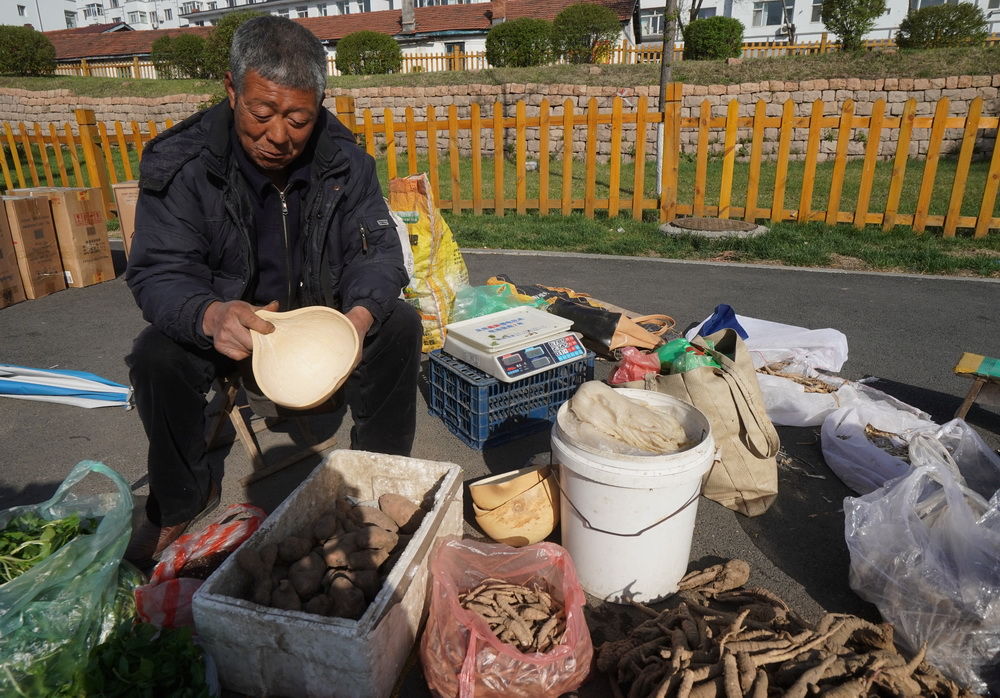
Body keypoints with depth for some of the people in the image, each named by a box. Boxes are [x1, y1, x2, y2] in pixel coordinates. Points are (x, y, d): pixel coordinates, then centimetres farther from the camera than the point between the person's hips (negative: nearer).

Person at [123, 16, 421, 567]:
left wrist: (361, 315, -36)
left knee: (399, 325, -22)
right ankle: (182, 500, 1)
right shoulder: (179, 164, -17)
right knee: (156, 357, -28)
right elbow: (157, 273, -20)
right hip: (226, 323, -1)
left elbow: (376, 251, -12)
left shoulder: (343, 159, -11)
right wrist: (210, 316, -45)